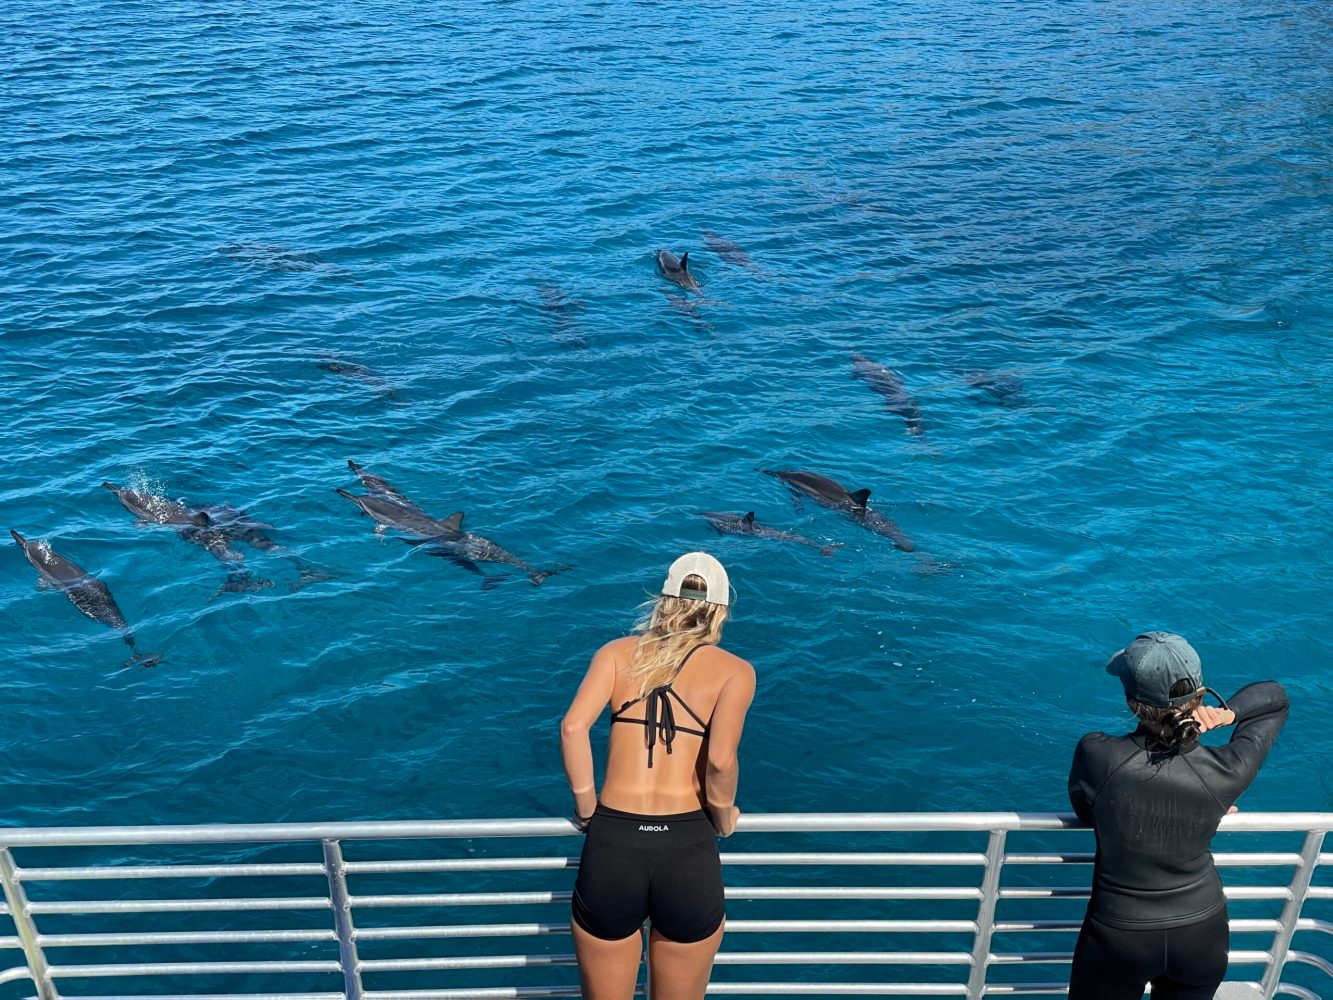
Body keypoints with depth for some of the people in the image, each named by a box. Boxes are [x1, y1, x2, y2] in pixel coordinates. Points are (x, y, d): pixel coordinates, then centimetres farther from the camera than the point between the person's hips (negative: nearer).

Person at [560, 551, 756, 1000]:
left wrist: (586, 808, 6)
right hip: (690, 850, -1)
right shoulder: (735, 670, 3)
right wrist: (723, 821, 6)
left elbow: (573, 727, -7)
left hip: (611, 844, 1)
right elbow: (720, 759, -13)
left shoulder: (618, 652, 8)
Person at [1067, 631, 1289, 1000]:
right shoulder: (1225, 772, -22)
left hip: (1120, 938, -2)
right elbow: (1275, 697, -4)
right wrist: (1227, 712, -20)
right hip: (1203, 933, 2)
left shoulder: (1096, 755, -29)